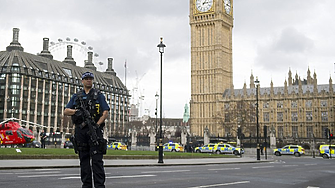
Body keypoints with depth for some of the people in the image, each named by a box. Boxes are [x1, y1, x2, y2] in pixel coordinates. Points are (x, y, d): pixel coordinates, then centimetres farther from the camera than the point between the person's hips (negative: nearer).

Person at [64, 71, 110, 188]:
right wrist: (76, 111, -10)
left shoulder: (98, 95, 11)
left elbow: (106, 112, 1)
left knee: (97, 159, -8)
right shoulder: (76, 96, 19)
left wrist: (97, 124, -13)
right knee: (84, 159, 6)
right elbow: (66, 111, 11)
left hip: (94, 129, -3)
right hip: (80, 130, 4)